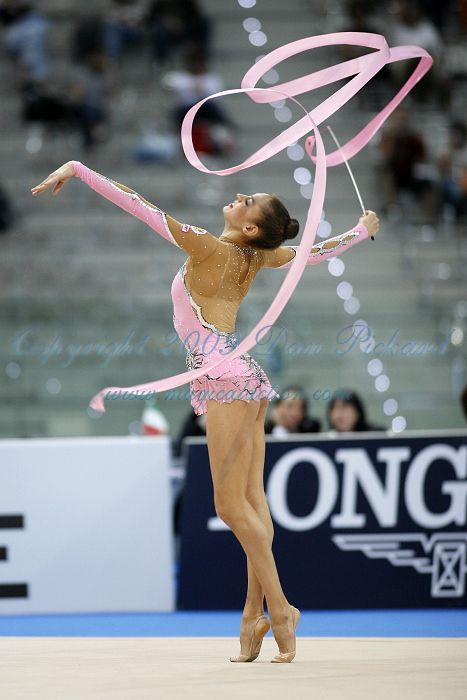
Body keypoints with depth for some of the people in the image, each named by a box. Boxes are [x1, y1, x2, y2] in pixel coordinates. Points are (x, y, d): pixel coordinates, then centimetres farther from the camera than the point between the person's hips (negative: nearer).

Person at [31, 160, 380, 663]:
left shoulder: (208, 248, -10)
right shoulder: (258, 256, 8)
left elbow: (140, 206, -12)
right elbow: (318, 251, 24)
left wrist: (76, 168, -10)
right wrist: (363, 229, 44)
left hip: (225, 378, -8)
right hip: (246, 379, 8)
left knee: (232, 504, -8)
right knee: (251, 500, 5)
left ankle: (278, 608, -9)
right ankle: (255, 615, 4)